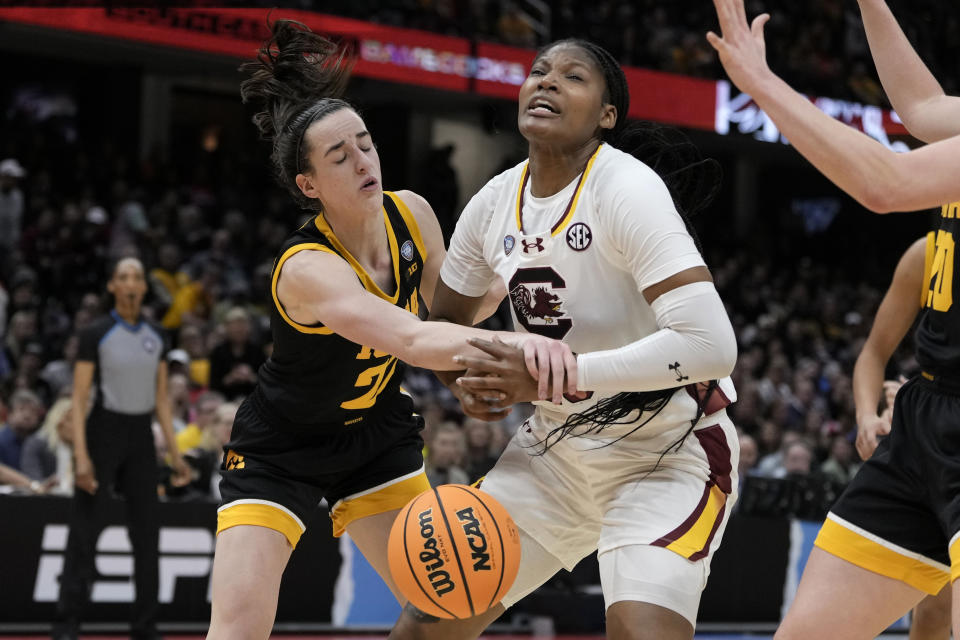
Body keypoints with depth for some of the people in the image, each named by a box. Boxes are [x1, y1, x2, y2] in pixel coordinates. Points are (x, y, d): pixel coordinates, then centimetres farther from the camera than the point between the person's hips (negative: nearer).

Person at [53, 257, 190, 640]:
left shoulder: (155, 337, 8)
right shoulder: (96, 335, -6)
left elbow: (161, 400, 13)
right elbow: (79, 399, -9)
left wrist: (174, 452, 7)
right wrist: (81, 455, -18)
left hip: (141, 436, 5)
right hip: (104, 432, -5)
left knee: (146, 533, 5)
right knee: (85, 533, -6)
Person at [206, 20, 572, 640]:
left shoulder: (411, 214, -13)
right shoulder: (307, 269, -34)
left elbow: (447, 313, 3)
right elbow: (412, 340, -49)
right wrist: (511, 341, -66)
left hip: (376, 433, 6)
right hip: (281, 449, -6)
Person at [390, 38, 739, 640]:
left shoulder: (627, 189, -20)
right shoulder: (495, 202, 0)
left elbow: (710, 345, -30)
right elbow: (445, 320, 18)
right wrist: (471, 377, -6)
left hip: (669, 451, -6)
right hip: (560, 446, 6)